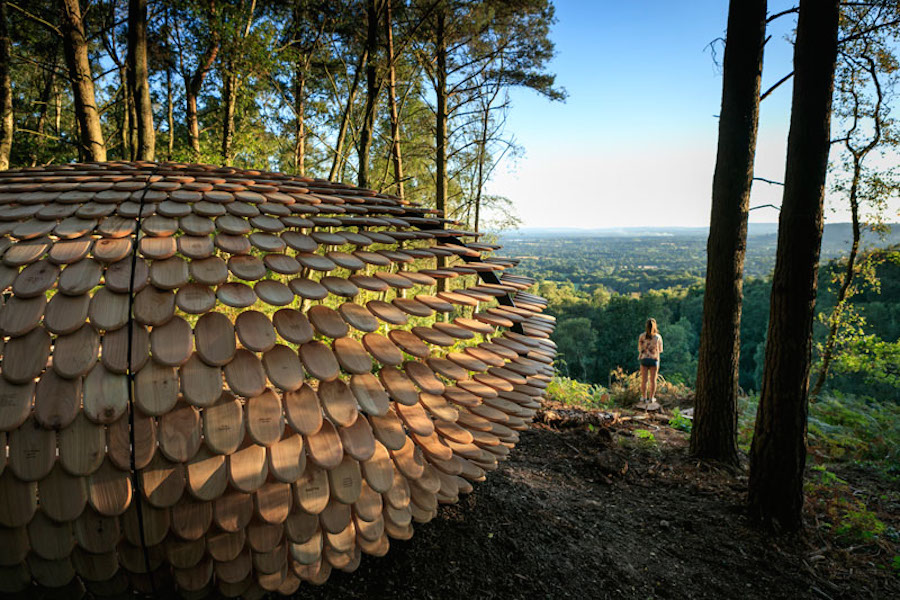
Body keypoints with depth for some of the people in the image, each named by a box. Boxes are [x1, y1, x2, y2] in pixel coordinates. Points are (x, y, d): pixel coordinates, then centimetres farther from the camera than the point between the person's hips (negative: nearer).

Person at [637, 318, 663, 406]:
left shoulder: (642, 336, -5)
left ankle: (644, 398, 5)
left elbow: (640, 349, 4)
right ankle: (651, 398, 12)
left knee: (644, 380, 4)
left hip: (644, 359, 0)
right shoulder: (658, 337, -5)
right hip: (654, 359, 0)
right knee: (653, 380, 8)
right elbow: (660, 350, 6)